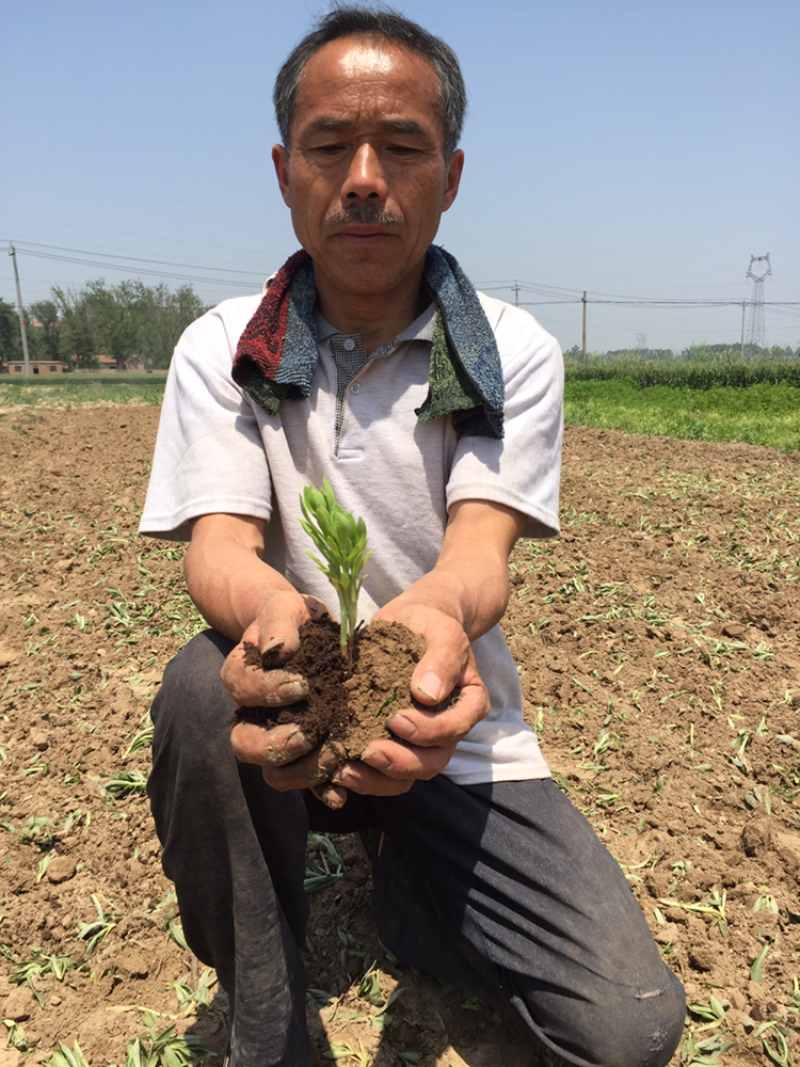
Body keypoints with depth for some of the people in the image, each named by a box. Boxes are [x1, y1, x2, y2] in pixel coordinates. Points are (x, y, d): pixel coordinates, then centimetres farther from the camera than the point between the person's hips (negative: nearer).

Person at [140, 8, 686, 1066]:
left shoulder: (514, 355, -6)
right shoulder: (222, 351, -4)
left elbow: (481, 549, -18)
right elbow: (218, 544, -16)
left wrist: (434, 616, -44)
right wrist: (270, 611, -41)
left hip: (454, 734, 1)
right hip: (289, 729, 1)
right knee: (201, 690, -34)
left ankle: (401, 873, 18)